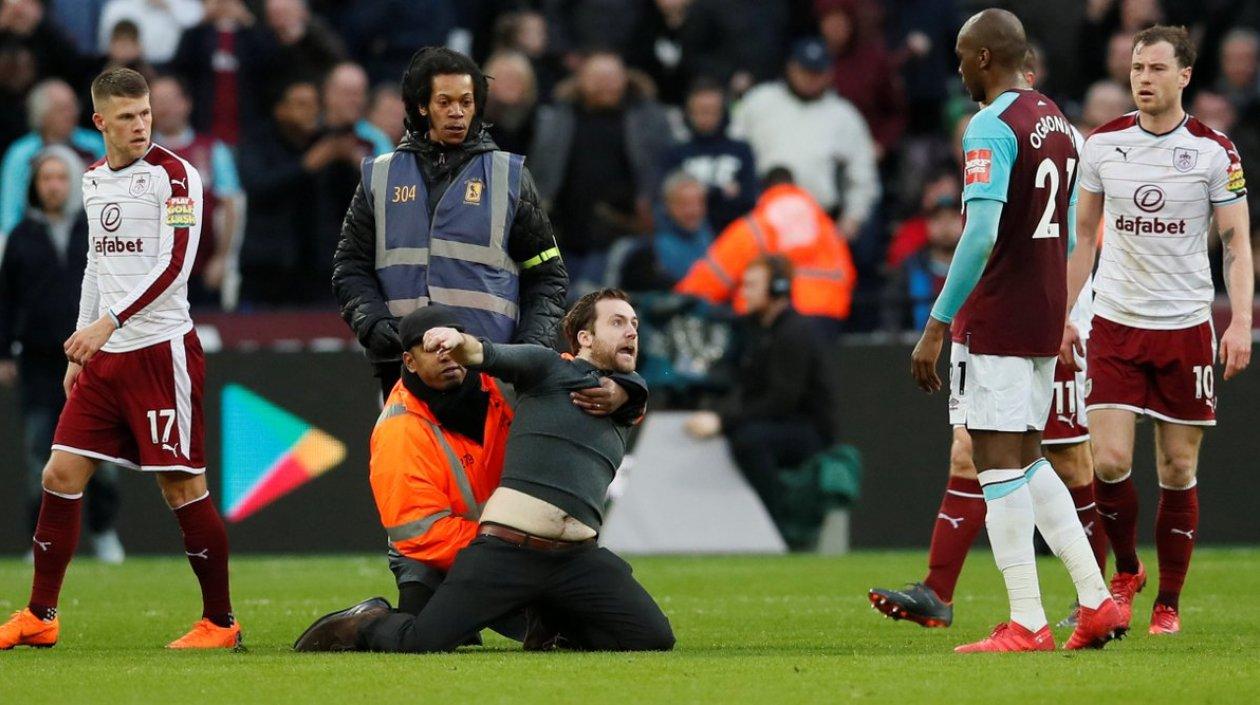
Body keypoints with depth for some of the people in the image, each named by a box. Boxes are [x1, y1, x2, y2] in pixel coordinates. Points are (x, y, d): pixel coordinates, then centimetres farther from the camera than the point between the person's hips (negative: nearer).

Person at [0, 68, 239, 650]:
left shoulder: (175, 175, -9)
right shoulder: (93, 179, 14)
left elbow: (174, 264, -18)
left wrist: (109, 322, -24)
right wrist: (81, 349, 20)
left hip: (161, 349, -7)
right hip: (104, 356, 7)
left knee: (182, 485, -5)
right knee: (61, 475, 2)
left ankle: (220, 623, 5)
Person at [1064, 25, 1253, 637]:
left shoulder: (1214, 152, -3)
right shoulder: (1103, 144, 3)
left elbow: (1237, 243, -1)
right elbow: (1083, 235, 14)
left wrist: (1241, 322, -13)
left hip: (1186, 327, -1)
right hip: (1115, 324, 1)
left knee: (1178, 472, 1)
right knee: (1109, 461, -10)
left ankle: (1169, 602, 13)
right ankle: (1125, 571, 15)